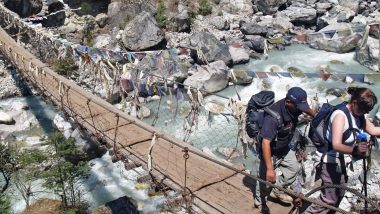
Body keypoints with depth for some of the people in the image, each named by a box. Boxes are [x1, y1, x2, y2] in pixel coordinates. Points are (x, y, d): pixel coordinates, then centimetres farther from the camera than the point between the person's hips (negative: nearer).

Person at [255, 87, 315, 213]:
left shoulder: (295, 106, -17)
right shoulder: (274, 117, -41)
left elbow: (306, 109, 10)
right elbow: (265, 143, -44)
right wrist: (269, 168, -47)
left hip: (284, 147, 8)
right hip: (270, 151, -7)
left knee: (293, 168, 18)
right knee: (266, 179, 4)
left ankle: (278, 190, 37)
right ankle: (260, 202, 30)